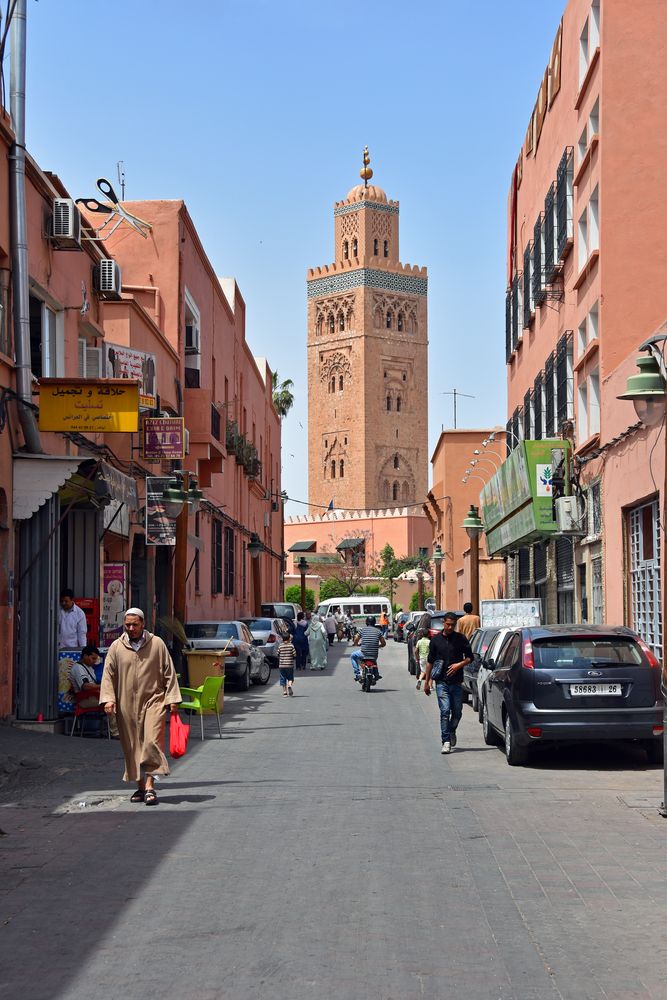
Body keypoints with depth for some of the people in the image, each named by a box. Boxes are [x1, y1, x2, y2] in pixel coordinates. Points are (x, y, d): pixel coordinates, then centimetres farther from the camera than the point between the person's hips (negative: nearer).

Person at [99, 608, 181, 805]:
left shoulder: (157, 644, 2)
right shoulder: (116, 647, 6)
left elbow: (169, 673, 4)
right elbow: (108, 675, 6)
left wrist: (172, 699, 0)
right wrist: (108, 698, -6)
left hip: (153, 700, -2)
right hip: (127, 705, 2)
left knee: (152, 742, -13)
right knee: (132, 747, 6)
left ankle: (150, 786, -13)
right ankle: (140, 786, 17)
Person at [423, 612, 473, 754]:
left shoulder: (461, 639, 3)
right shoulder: (436, 640, 5)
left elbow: (469, 657, 9)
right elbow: (430, 661, 11)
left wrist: (459, 665, -11)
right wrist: (427, 681, 10)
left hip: (456, 682, 1)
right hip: (441, 682, -1)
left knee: (457, 712, 7)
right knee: (445, 711, -10)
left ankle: (451, 732, 35)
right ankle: (446, 742, -7)